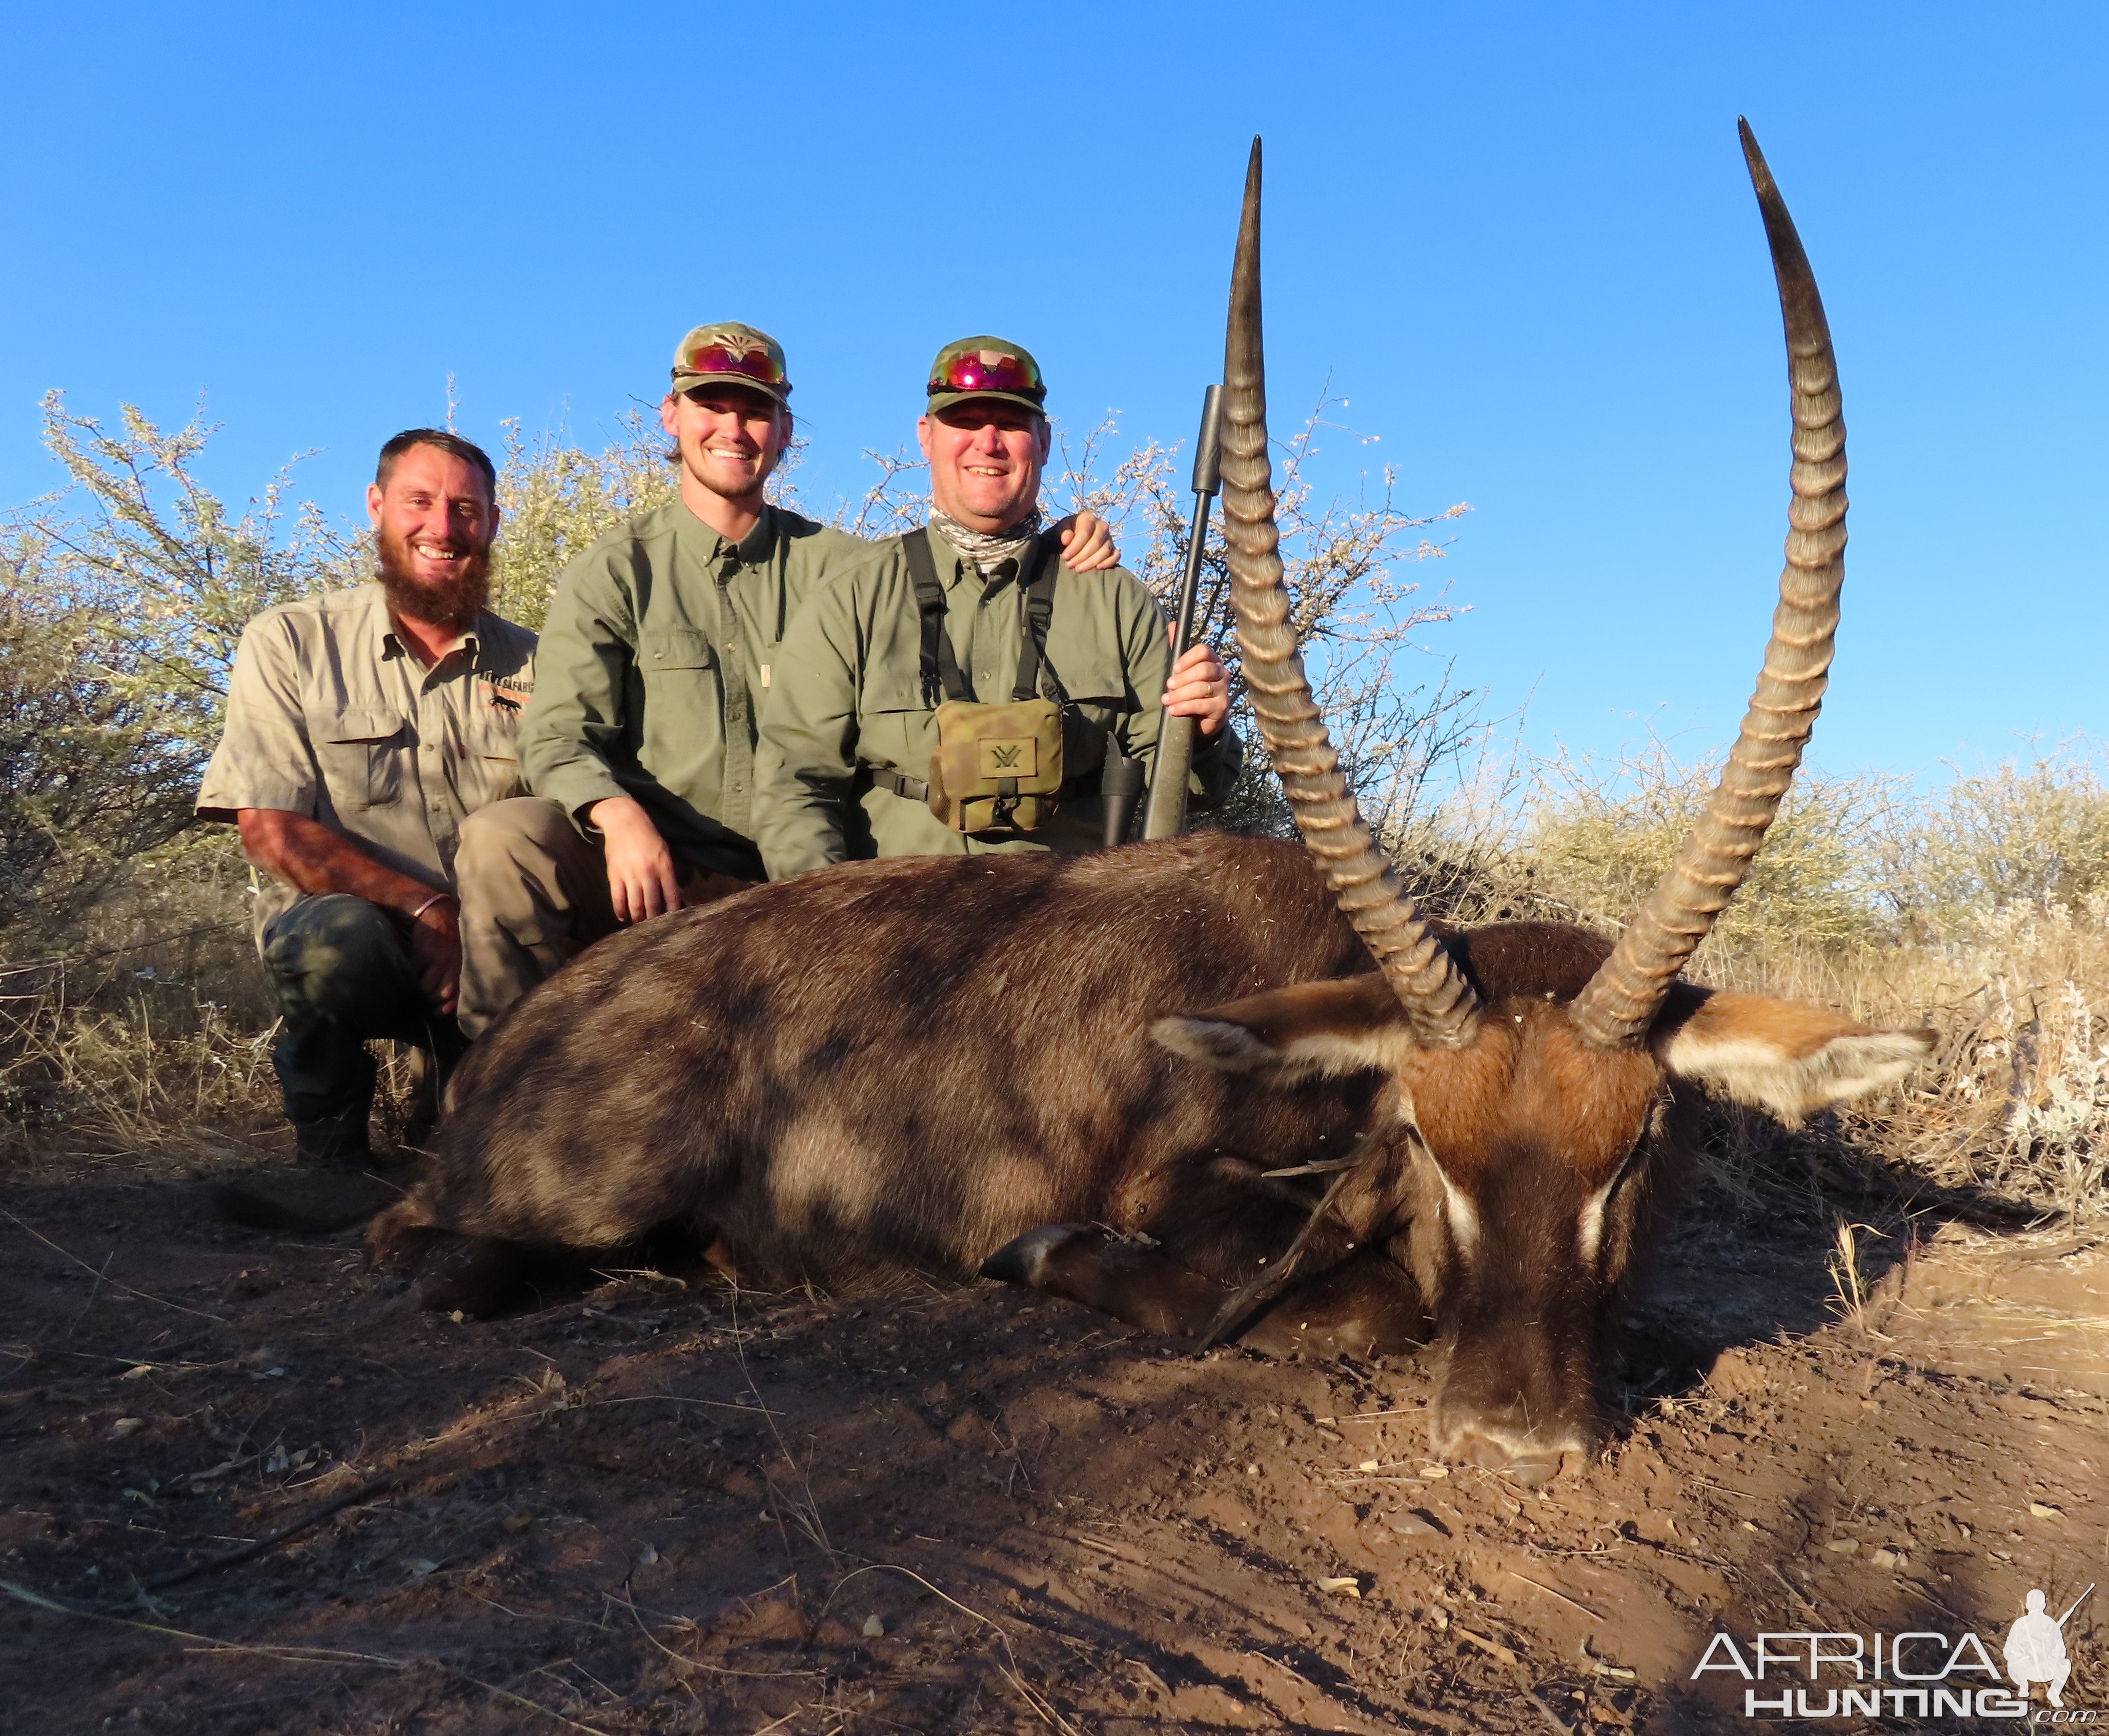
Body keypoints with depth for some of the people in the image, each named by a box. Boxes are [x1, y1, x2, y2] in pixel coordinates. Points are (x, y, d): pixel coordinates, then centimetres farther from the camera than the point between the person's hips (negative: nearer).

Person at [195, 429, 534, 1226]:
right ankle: (331, 1160, -6)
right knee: (335, 937, -36)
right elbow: (271, 829, -7)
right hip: (354, 927, -1)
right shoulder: (288, 643, 2)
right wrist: (428, 908, -20)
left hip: (491, 955, 2)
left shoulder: (531, 665, 8)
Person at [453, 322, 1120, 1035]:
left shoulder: (837, 566, 11)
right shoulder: (613, 574, 6)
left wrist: (1066, 555, -14)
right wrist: (616, 813, -26)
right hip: (646, 875, -1)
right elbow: (558, 735, -4)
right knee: (503, 836, -28)